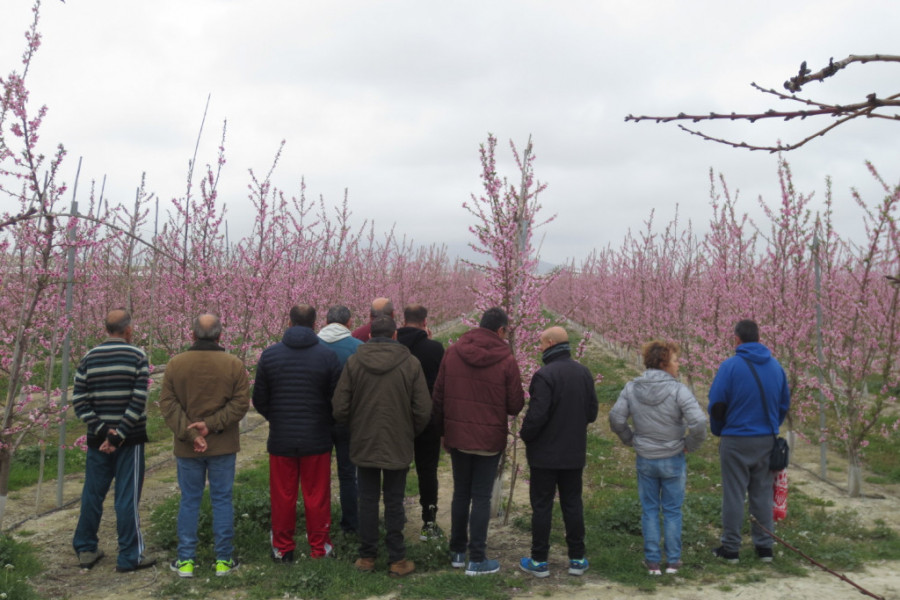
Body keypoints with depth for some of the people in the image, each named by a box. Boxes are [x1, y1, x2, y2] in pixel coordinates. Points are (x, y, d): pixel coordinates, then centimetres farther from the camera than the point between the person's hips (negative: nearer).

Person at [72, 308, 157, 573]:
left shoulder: (89, 358, 2)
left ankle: (85, 550, 27)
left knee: (92, 494, 16)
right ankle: (130, 557, 8)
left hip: (98, 439, 4)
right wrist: (119, 435, -14)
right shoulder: (138, 357, -8)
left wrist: (101, 430, -7)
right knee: (127, 498, 2)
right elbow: (138, 401, -16)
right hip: (130, 439, -3)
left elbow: (79, 400, -3)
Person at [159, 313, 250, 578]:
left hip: (187, 447, 1)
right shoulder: (234, 364, -6)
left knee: (189, 501, 12)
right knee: (222, 500, 9)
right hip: (223, 446, -1)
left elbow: (168, 404, -7)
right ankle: (224, 560, 15)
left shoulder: (175, 364, -3)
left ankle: (186, 561, 18)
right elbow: (240, 403, -11)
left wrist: (190, 434, -11)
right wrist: (212, 424, -12)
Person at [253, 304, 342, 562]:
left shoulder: (269, 355, -4)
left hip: (281, 439, 1)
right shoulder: (328, 356, -8)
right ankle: (319, 548, 20)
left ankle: (282, 549, 23)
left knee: (282, 497, 12)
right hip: (317, 440, -1)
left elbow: (259, 400, 2)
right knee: (317, 497, 10)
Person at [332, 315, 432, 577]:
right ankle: (397, 560, 16)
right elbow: (423, 410, -8)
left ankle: (367, 557, 22)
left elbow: (340, 409, -7)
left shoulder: (353, 362, -7)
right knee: (394, 503, 9)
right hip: (398, 446, -1)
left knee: (367, 501, 13)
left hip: (364, 445, 1)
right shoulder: (410, 363, -8)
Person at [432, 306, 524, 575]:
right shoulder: (506, 360, -10)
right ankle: (477, 559, 10)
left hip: (457, 436, 3)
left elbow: (438, 396, 3)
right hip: (489, 439, -3)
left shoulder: (452, 352, -1)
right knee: (481, 497, 5)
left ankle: (457, 552, 27)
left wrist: (443, 429, 13)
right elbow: (515, 406, -7)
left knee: (460, 493, 17)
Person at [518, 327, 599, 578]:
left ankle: (539, 561, 12)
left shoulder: (544, 375, -20)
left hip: (545, 454, -5)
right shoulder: (584, 373, 2)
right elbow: (592, 412, 7)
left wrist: (524, 435, -4)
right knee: (572, 504, 14)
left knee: (542, 506, 5)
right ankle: (577, 559, 20)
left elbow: (536, 416, -22)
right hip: (574, 453, 6)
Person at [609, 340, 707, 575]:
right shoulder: (678, 390, -17)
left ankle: (653, 561, 18)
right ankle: (673, 560, 21)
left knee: (649, 510, 13)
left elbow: (616, 418, -5)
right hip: (673, 460, -2)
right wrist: (690, 445, -6)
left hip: (645, 460, 3)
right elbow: (698, 422, -24)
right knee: (672, 511, 12)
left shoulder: (631, 388, -6)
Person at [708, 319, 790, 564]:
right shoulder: (776, 366, 4)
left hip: (736, 441, -5)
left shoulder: (730, 366, -13)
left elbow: (716, 404, -10)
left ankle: (730, 548, 11)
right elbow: (785, 404, 13)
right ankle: (764, 546, 19)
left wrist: (718, 431, 6)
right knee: (763, 494, 13)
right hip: (767, 440, 5)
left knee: (733, 495, 4)